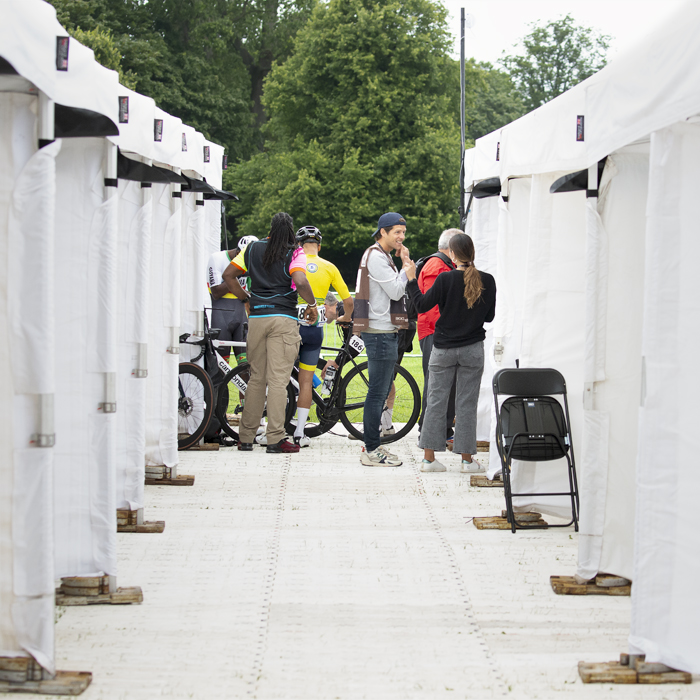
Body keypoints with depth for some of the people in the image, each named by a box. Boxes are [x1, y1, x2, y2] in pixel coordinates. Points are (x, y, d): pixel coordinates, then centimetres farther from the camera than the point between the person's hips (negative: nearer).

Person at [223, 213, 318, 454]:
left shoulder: (253, 248, 11)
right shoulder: (294, 254, -3)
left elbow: (228, 275, 11)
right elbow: (300, 281, -19)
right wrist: (312, 305, -5)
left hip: (256, 317, 4)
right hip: (283, 319, -4)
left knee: (256, 378, 13)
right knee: (278, 379, -4)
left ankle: (246, 438, 14)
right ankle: (275, 439, -6)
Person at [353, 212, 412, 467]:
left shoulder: (383, 257, 20)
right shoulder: (376, 257, -13)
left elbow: (398, 291, 18)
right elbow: (395, 292, -18)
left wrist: (405, 265, 8)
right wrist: (406, 265, -8)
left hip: (384, 331, 11)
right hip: (380, 333, -11)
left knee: (381, 391, 14)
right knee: (378, 392, -8)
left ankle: (373, 446, 20)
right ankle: (372, 451, -5)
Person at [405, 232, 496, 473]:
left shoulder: (446, 279, -12)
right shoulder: (487, 281, -4)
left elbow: (422, 305, -6)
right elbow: (489, 316, 5)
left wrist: (411, 279, 4)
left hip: (443, 349, -1)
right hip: (472, 349, 1)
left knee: (436, 402, 6)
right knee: (467, 404, 6)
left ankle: (429, 458, 8)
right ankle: (467, 459, 9)